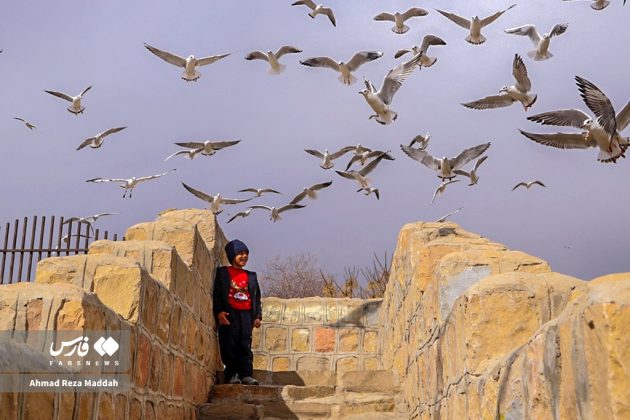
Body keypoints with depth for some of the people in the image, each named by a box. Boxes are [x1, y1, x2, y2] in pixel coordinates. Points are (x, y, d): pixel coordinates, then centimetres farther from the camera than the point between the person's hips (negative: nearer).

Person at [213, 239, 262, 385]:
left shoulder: (251, 276, 21)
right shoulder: (222, 272, 9)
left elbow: (257, 297, 19)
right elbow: (216, 294, 0)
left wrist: (258, 316, 8)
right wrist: (219, 312, -13)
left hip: (246, 314, 3)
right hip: (229, 314, -3)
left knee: (245, 345, -1)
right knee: (230, 345, -5)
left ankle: (247, 374, -3)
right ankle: (232, 374, -2)